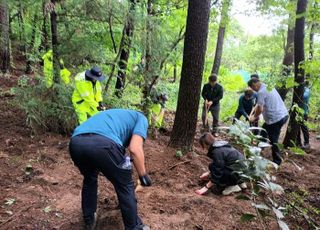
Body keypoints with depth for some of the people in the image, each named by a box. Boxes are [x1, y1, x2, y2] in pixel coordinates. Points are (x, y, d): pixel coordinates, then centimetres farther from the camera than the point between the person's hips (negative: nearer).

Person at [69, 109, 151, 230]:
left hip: (76, 142, 7)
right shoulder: (141, 118, 24)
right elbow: (135, 149, 5)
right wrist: (143, 175, 17)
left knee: (89, 179, 35)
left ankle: (89, 220, 49)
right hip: (103, 143, -7)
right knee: (125, 187, 18)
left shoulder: (115, 115, 43)